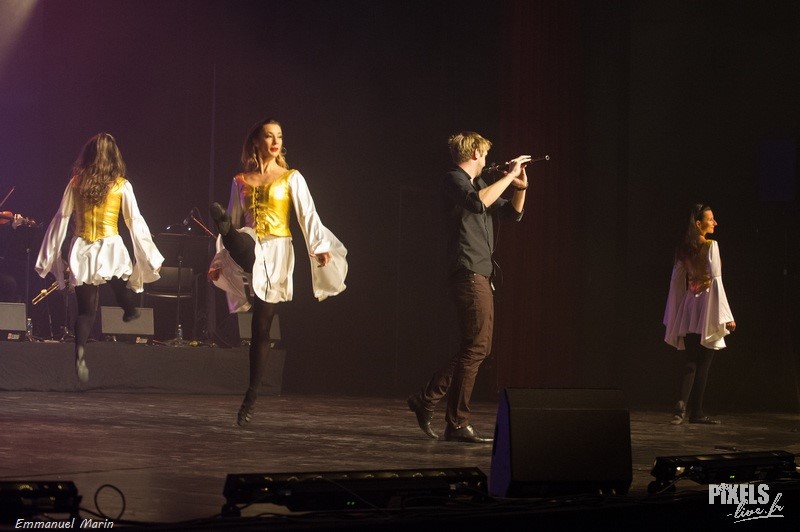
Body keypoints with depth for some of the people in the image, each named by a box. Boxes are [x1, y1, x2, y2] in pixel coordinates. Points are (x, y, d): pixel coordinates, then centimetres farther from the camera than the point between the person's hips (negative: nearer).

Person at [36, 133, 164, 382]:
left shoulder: (76, 182, 4)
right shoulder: (121, 185, -1)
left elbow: (61, 219, 5)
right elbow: (135, 222, -1)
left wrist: (50, 256, 12)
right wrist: (149, 256, 6)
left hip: (81, 251, 2)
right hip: (110, 249, -2)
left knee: (85, 310, 2)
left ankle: (80, 352, -12)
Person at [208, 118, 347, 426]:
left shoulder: (291, 178, 5)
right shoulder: (241, 181, 11)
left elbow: (307, 214, -8)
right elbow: (235, 221, 16)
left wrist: (320, 245, -23)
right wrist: (219, 261, 15)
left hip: (278, 251, -2)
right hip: (249, 248, 2)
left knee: (262, 327, 0)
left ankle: (251, 398, 5)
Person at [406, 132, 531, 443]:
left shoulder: (478, 183, 22)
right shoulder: (455, 180, -6)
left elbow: (513, 213, 25)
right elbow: (478, 202, -27)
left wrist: (520, 187, 7)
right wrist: (509, 176, -20)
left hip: (481, 275, 10)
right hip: (469, 273, -10)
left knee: (477, 347, 11)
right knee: (476, 346, -12)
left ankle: (427, 399, 14)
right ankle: (457, 424, -9)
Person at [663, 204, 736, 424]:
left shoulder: (684, 249, 9)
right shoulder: (710, 245, -10)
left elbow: (676, 280, 12)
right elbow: (716, 280, -14)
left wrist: (673, 315, 18)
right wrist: (727, 316, -11)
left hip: (688, 307, 6)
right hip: (707, 307, -6)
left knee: (691, 361, 7)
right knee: (703, 364, 1)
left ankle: (683, 402, -12)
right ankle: (696, 412, 3)